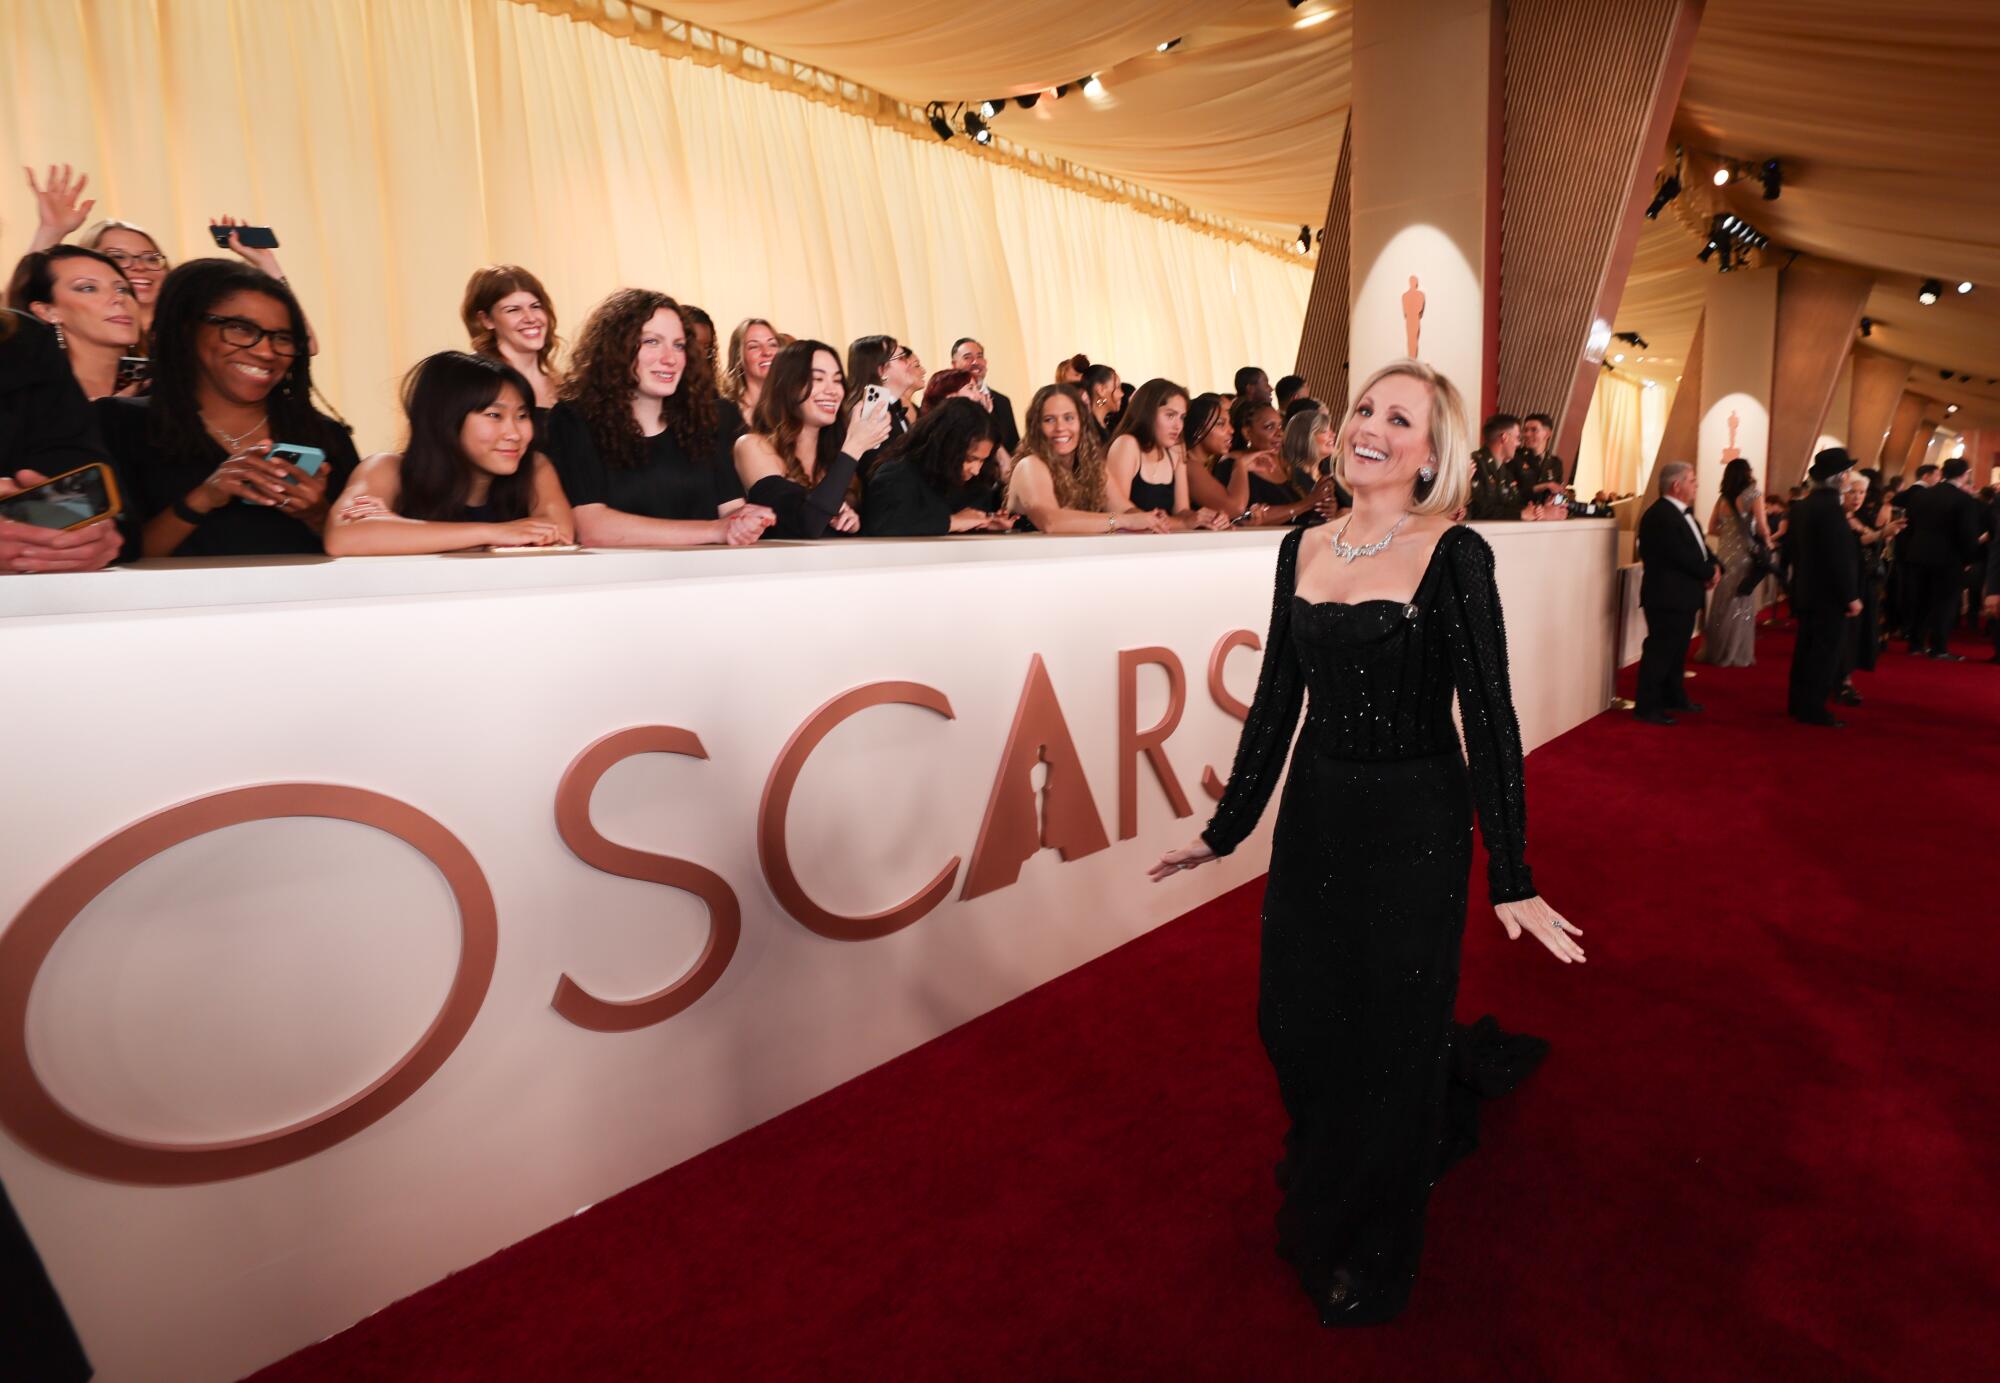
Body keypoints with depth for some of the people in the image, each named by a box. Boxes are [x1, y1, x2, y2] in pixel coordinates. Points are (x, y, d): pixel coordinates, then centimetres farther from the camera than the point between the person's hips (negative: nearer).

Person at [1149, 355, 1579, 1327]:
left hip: (1414, 824, -5)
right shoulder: (1303, 548, 3)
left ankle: (1366, 1249, 39)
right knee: (1296, 1018, 17)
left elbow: (1489, 718, -13)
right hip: (1315, 812, 5)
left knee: (1388, 1034, 12)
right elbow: (1277, 698, 6)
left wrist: (1511, 879, -16)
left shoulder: (1453, 555, -12)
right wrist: (1226, 826, 8)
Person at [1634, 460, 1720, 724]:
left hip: (1683, 595, 11)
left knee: (1677, 650, 19)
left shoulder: (1682, 513, 15)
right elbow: (1683, 556, -22)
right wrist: (1709, 573, -9)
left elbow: (1699, 547, 16)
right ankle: (1647, 707, 0)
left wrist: (1715, 566, -2)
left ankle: (1674, 697, 30)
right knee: (1660, 651, -6)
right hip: (1667, 596, -10)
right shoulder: (1660, 516, -19)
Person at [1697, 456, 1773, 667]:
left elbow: (1712, 529, 9)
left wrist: (1731, 533, 16)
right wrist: (1767, 543, 4)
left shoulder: (1723, 497, 7)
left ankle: (1714, 650, 18)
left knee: (1722, 604, 13)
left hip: (1724, 554, 5)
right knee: (1741, 605, 4)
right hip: (1744, 554, -5)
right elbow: (1762, 529, -14)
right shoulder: (1753, 494, -9)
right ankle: (1736, 654, 11)